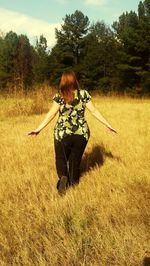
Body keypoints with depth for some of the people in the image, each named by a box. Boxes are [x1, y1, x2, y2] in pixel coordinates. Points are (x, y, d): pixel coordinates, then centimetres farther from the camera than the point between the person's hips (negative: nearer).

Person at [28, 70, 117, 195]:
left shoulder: (59, 96, -5)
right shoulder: (84, 94, -1)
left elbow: (51, 114, -8)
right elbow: (94, 111, 0)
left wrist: (39, 129, -3)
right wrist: (108, 125, 6)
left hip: (62, 134, -1)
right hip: (81, 134, 2)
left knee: (61, 159, 16)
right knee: (75, 161, 17)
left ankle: (63, 177, -9)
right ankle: (73, 185, 23)